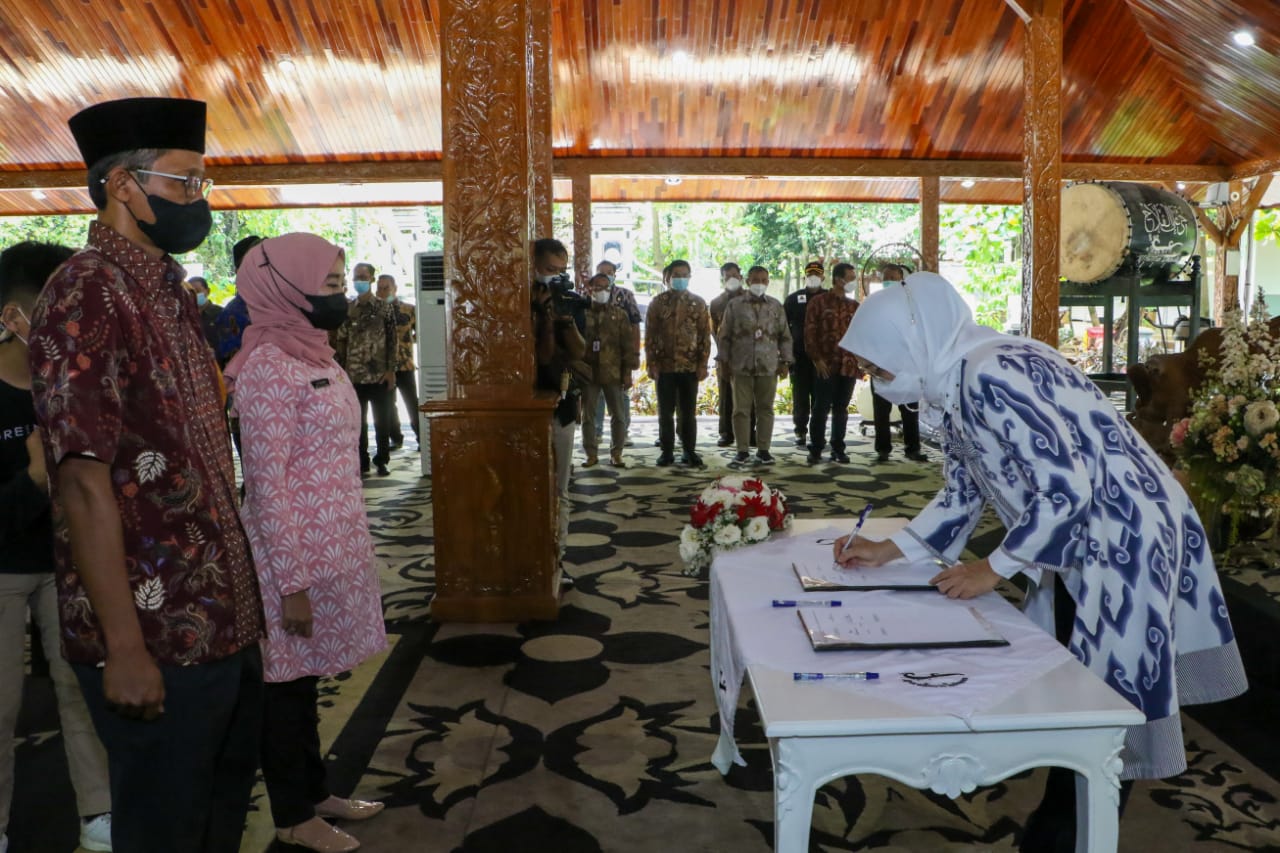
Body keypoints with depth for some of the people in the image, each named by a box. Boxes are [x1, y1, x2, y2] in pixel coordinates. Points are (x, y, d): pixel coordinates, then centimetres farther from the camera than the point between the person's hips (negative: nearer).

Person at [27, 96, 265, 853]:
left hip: (225, 613, 8)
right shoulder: (87, 294, -16)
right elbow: (84, 479, -21)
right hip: (157, 630, -8)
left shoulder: (171, 290, 11)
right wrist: (123, 646, -21)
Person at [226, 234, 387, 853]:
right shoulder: (269, 366, -18)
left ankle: (314, 791, 35)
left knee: (307, 675, 20)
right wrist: (291, 581, -20)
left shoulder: (314, 355, 9)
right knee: (288, 681, 8)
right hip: (293, 553, -8)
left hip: (332, 543, 8)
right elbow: (266, 483, -20)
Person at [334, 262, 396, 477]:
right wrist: (341, 371, 1)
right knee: (358, 420, 6)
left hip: (379, 375, -2)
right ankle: (362, 462, 14)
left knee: (381, 419, 3)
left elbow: (392, 341, -1)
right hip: (354, 375, 2)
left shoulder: (384, 309, 1)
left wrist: (391, 370, -7)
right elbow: (340, 342, 7)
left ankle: (381, 461, 12)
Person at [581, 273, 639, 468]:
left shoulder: (620, 315, 5)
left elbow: (629, 343, 2)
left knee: (618, 416, 3)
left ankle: (616, 454, 13)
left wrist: (628, 370, -5)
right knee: (588, 416, 5)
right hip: (588, 373, 0)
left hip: (613, 373, 0)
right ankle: (591, 454, 15)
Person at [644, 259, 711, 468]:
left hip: (690, 366, 0)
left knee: (688, 411, 5)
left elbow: (705, 336, 3)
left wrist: (703, 364, -4)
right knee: (665, 411, 5)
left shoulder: (698, 303, 5)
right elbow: (650, 335, 2)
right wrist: (651, 364, -5)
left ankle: (689, 450, 13)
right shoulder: (658, 302, 4)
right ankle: (667, 450, 13)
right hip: (664, 366, 0)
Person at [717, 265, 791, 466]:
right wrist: (724, 360, 0)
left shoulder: (776, 306, 7)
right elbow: (724, 335, 5)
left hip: (768, 366, 1)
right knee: (741, 409, 2)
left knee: (765, 409, 5)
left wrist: (785, 361, 3)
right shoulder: (735, 305, 3)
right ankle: (742, 450, 10)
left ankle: (763, 449, 13)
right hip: (741, 366, -1)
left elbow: (785, 336, 9)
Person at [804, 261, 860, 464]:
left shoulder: (854, 306, 15)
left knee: (841, 409, 8)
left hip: (849, 366, 4)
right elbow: (810, 332, -4)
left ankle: (838, 449, 16)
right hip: (826, 366, -4)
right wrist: (817, 358, -11)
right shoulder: (819, 302, 1)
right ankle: (815, 450, 5)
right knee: (821, 408, -2)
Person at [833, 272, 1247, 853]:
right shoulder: (951, 385, 4)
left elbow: (1065, 489, -28)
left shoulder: (989, 376, -27)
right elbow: (963, 490, 13)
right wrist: (889, 550, 8)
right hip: (1077, 540, 10)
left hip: (1124, 535, -10)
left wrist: (994, 569, -17)